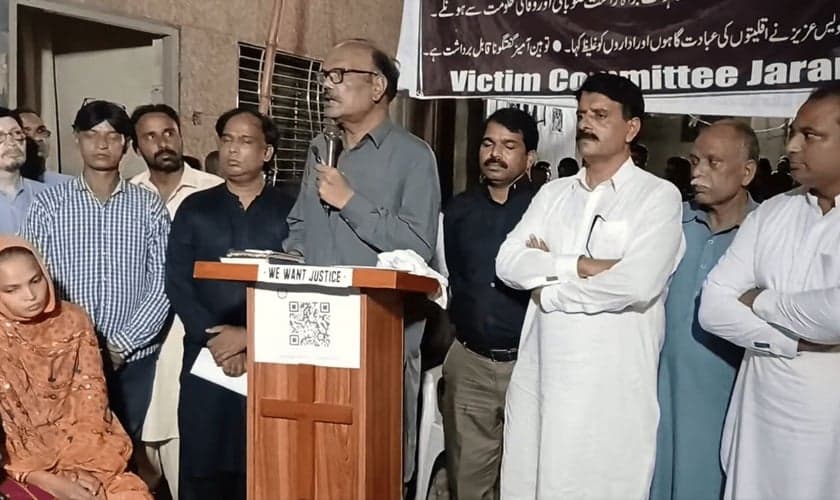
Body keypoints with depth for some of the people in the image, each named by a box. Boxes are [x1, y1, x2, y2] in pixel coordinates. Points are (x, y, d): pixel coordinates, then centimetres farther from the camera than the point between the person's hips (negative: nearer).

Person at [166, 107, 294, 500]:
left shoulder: (289, 212, 6)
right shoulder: (194, 209, 12)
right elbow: (177, 283, 4)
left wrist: (252, 336, -12)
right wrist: (213, 335, -9)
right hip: (206, 357, 2)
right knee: (201, 468, 3)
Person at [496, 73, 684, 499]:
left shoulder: (658, 196, -2)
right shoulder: (552, 193, 14)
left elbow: (636, 283, -17)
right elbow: (508, 264, 1)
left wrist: (549, 290, -6)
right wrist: (582, 265, -11)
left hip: (611, 387, -4)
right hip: (538, 378, 5)